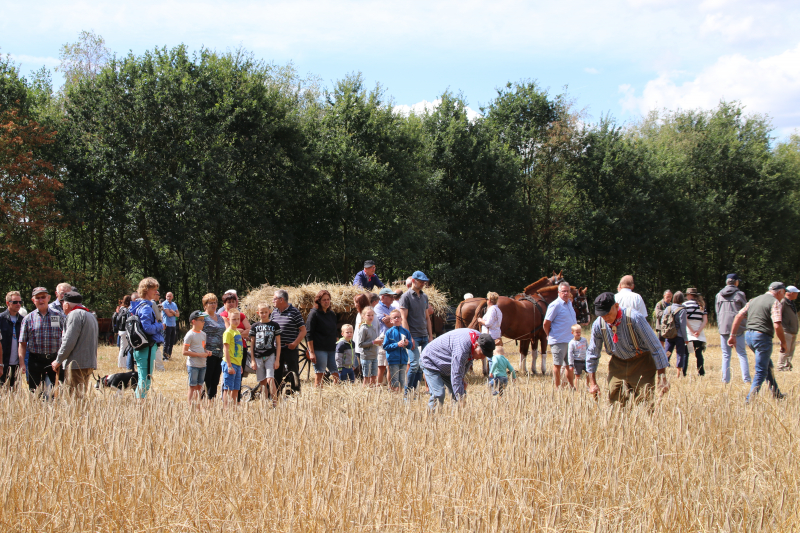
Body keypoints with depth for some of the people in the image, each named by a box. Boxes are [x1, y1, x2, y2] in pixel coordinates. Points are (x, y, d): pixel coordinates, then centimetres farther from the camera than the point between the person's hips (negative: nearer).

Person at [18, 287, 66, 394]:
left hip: (56, 360, 0)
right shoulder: (28, 319, 7)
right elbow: (22, 343, 6)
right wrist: (22, 364, -3)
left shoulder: (59, 316, 6)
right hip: (35, 361, 1)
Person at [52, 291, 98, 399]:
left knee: (75, 398, -10)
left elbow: (69, 341, -15)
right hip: (89, 363, 9)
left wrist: (58, 361, -5)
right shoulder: (90, 315, 22)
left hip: (76, 364, -9)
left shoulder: (75, 314, -8)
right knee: (82, 396, 11)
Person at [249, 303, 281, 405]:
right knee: (263, 382, 4)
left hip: (270, 356, -2)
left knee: (270, 379, -16)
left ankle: (275, 403, -14)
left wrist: (277, 359, -2)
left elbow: (278, 343, 4)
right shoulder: (255, 326, 7)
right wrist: (253, 360, 4)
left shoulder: (275, 325, 3)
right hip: (258, 357, 2)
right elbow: (252, 344, 10)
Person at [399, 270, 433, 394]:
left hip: (424, 337, 6)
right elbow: (404, 318, -9)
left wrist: (430, 336, 13)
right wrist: (409, 338, -15)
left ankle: (414, 390, 11)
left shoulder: (424, 296, 15)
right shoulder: (406, 296, -5)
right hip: (413, 336, -6)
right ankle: (407, 391, -3)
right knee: (414, 364, -13)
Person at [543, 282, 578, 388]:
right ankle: (557, 389, 8)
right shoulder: (555, 305, -14)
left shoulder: (569, 303, 11)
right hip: (559, 341, -8)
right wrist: (551, 336, 0)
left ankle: (572, 387, 26)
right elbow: (546, 324, -13)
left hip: (570, 340, 8)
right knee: (557, 365, 1)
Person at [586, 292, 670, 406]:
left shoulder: (634, 318, -26)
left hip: (641, 362, -3)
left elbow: (655, 347, -20)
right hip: (618, 363, 3)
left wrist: (662, 377, -20)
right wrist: (592, 383, -2)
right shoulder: (598, 324, -14)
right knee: (616, 402, -4)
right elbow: (592, 354, 0)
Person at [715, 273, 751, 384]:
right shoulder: (740, 294, -3)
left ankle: (725, 380, 3)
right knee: (742, 354, 2)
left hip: (723, 328, 3)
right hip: (737, 328, -2)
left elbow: (718, 313, 11)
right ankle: (746, 379, -5)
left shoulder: (719, 295, 8)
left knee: (726, 355, 7)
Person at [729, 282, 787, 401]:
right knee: (761, 371, -1)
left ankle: (776, 393, 32)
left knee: (768, 365, 25)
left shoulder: (754, 300, 16)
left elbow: (739, 316, 9)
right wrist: (783, 343, -7)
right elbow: (777, 325, -19)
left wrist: (732, 335, 10)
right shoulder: (775, 303, -7)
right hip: (762, 337, -8)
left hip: (748, 335, 8)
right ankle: (750, 400, -8)